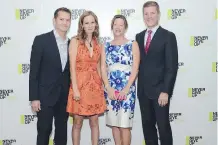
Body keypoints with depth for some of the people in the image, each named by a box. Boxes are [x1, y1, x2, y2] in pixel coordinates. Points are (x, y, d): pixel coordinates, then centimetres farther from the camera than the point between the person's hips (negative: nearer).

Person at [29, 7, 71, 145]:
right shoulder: (41, 40, -7)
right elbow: (34, 70, -10)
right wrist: (34, 97, -13)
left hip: (64, 96, 5)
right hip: (45, 95, -4)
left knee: (62, 132, 13)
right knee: (44, 130, 4)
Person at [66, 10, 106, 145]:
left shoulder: (97, 43, 10)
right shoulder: (75, 41, -4)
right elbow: (72, 67, -10)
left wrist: (101, 85, 8)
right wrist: (75, 88, -16)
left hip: (95, 84, 4)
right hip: (80, 83, -4)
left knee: (94, 122, 9)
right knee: (78, 122, 4)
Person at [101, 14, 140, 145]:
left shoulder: (133, 44, 3)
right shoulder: (106, 46, 10)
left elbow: (135, 69, -4)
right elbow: (103, 69, 5)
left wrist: (126, 89, -12)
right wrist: (109, 88, -7)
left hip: (127, 90, -3)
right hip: (110, 90, 3)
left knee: (124, 125, -4)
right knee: (114, 124, 8)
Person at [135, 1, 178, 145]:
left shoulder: (168, 36, -5)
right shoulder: (139, 36, 11)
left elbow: (172, 66, -11)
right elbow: (138, 63, 11)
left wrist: (165, 91, -16)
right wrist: (137, 87, 3)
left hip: (159, 90, -5)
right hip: (143, 90, 5)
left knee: (163, 125, 3)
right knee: (147, 125, 13)